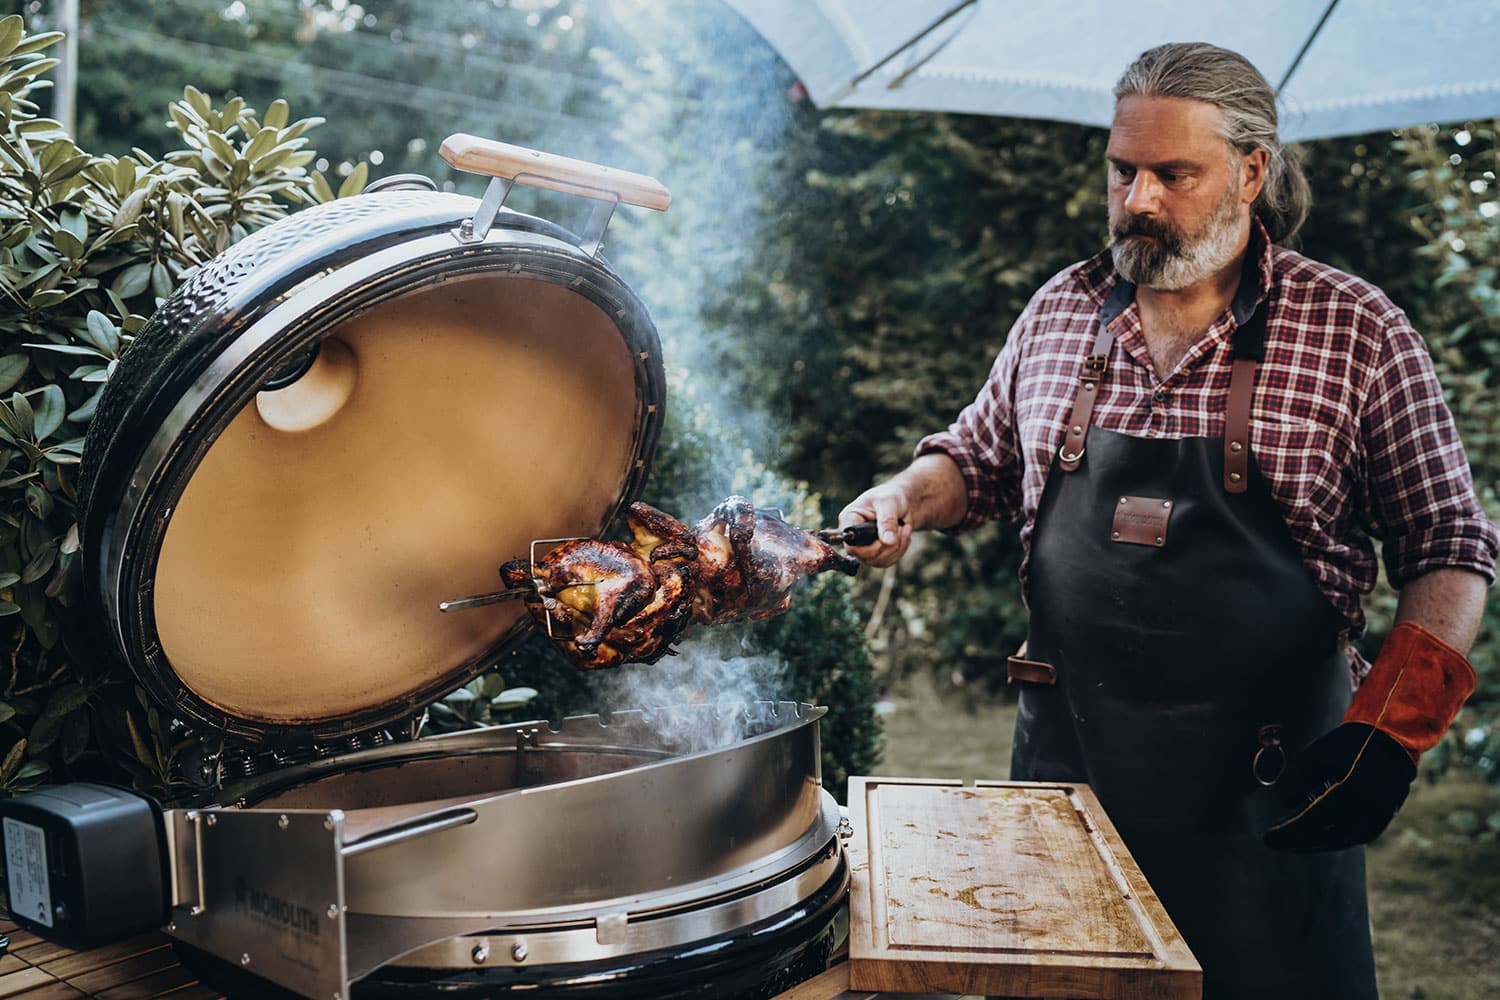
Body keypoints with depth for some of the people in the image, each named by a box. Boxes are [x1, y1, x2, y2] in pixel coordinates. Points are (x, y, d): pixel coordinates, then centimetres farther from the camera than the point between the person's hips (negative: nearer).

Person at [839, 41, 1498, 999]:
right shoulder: (1060, 310, 4)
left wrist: (1394, 723, -15)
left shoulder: (1357, 329, -6)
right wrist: (907, 496, -4)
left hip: (1265, 774, -3)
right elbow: (979, 456, 17)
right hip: (1068, 749, 3)